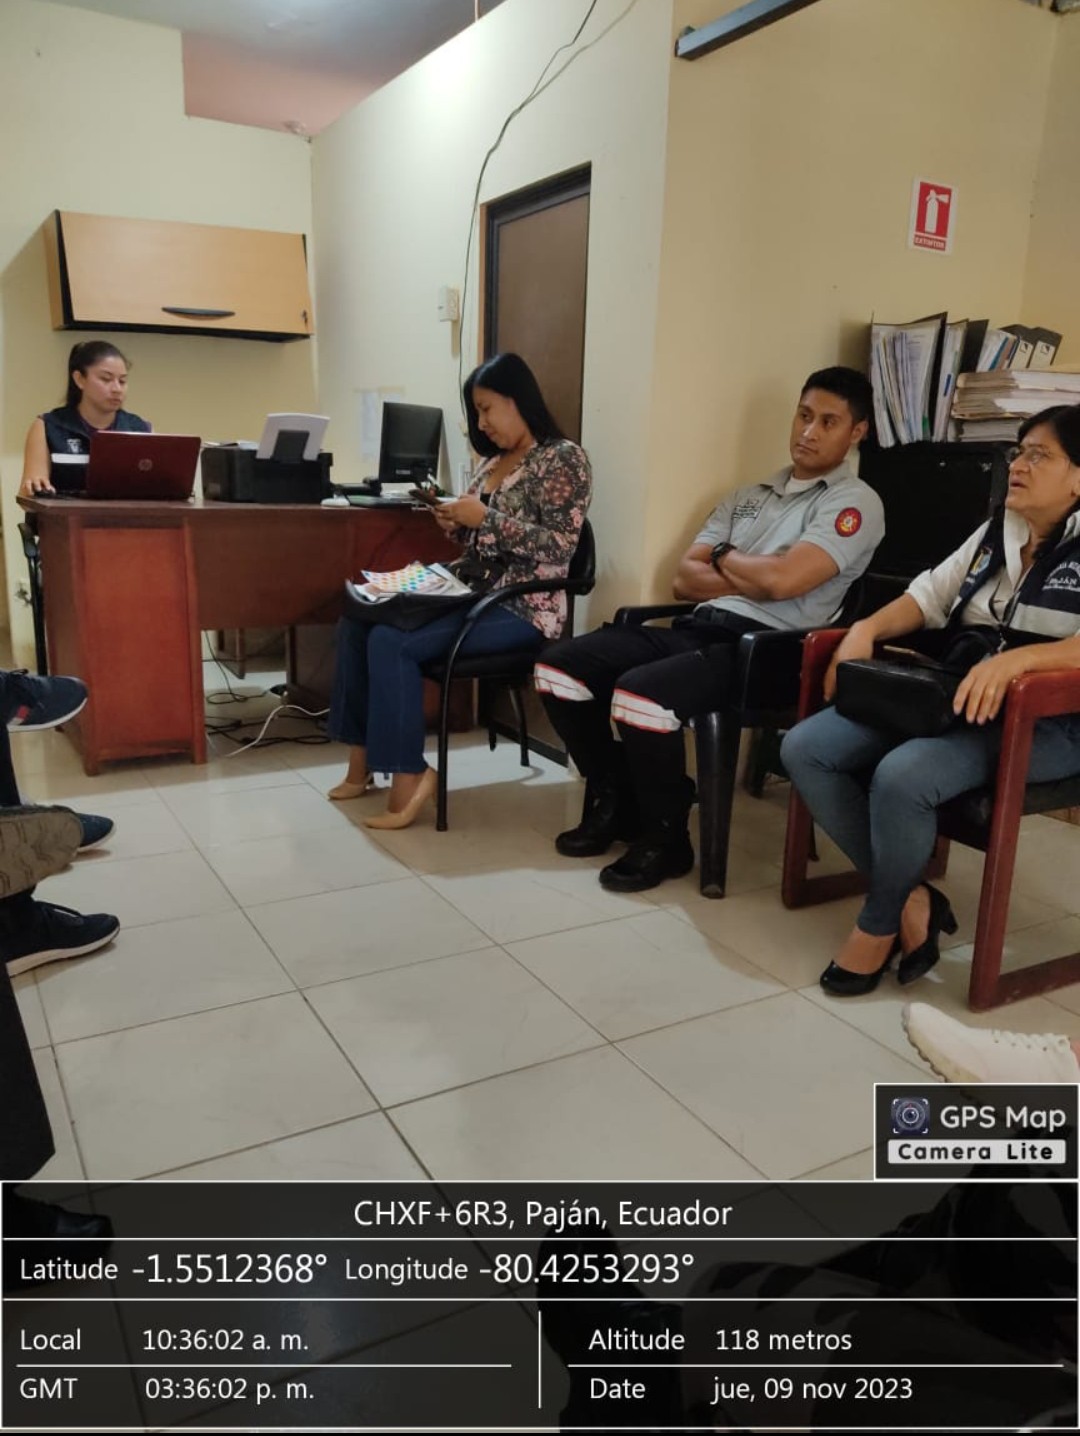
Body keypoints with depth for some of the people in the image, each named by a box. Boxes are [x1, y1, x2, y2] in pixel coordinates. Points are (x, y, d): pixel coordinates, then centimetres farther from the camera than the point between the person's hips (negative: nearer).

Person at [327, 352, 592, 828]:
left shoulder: (563, 459, -8)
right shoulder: (494, 461, 17)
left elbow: (559, 547, -19)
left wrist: (484, 517, -18)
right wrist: (456, 525, 0)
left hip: (522, 609, -9)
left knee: (390, 641, -25)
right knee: (358, 619, -5)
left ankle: (407, 775, -15)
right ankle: (362, 754, 2)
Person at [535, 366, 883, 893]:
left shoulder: (855, 504, 2)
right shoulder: (749, 496, 22)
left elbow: (781, 580, -15)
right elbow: (685, 579, 13)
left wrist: (723, 557, 4)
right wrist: (751, 579, -3)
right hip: (695, 628, 7)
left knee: (640, 695, -34)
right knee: (559, 668, -8)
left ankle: (665, 838, -8)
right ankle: (614, 801, 10)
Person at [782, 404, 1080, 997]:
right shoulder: (995, 531, 17)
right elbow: (928, 596, 17)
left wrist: (1015, 658, -35)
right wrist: (867, 628, -1)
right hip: (949, 700, 7)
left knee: (902, 775, -35)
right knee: (805, 748, -12)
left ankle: (879, 925, -7)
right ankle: (912, 899, -6)